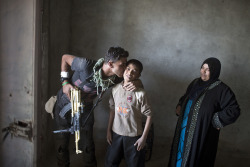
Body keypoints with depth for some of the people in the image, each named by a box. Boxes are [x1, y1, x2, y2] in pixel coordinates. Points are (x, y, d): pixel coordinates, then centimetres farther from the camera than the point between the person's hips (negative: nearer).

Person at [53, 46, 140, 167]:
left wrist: (135, 83, -28)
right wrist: (65, 82, -20)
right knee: (61, 144, 11)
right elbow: (65, 58, -14)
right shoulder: (86, 65, -32)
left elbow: (135, 79, -2)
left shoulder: (114, 79, -18)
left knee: (88, 146, 10)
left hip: (85, 111, 3)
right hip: (64, 107, -3)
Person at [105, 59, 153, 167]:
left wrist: (143, 137, -12)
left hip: (133, 136, -4)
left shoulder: (140, 93, -16)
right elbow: (112, 110, 7)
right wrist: (109, 130, 8)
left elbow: (149, 115, -12)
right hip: (116, 133, 4)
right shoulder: (115, 89, -3)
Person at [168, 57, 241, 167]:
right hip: (185, 129, 6)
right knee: (182, 152, 18)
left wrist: (217, 121, -14)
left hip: (203, 132, -6)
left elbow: (234, 110, -16)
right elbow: (185, 97, 21)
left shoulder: (221, 89, -16)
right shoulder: (195, 83, 4)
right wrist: (180, 106, 4)